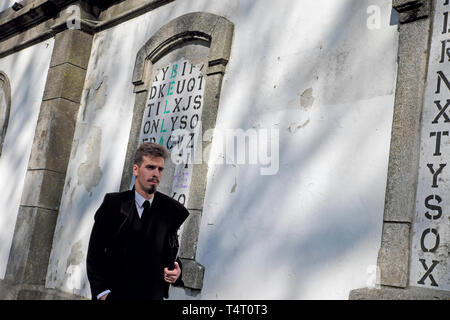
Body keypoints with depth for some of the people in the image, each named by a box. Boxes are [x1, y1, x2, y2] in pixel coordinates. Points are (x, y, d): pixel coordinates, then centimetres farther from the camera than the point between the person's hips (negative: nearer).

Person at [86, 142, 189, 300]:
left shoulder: (171, 210, -1)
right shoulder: (113, 204, -5)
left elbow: (173, 252, 6)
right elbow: (95, 252, -4)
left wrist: (177, 271, -14)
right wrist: (102, 292, -10)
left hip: (153, 295, 2)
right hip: (115, 294, -1)